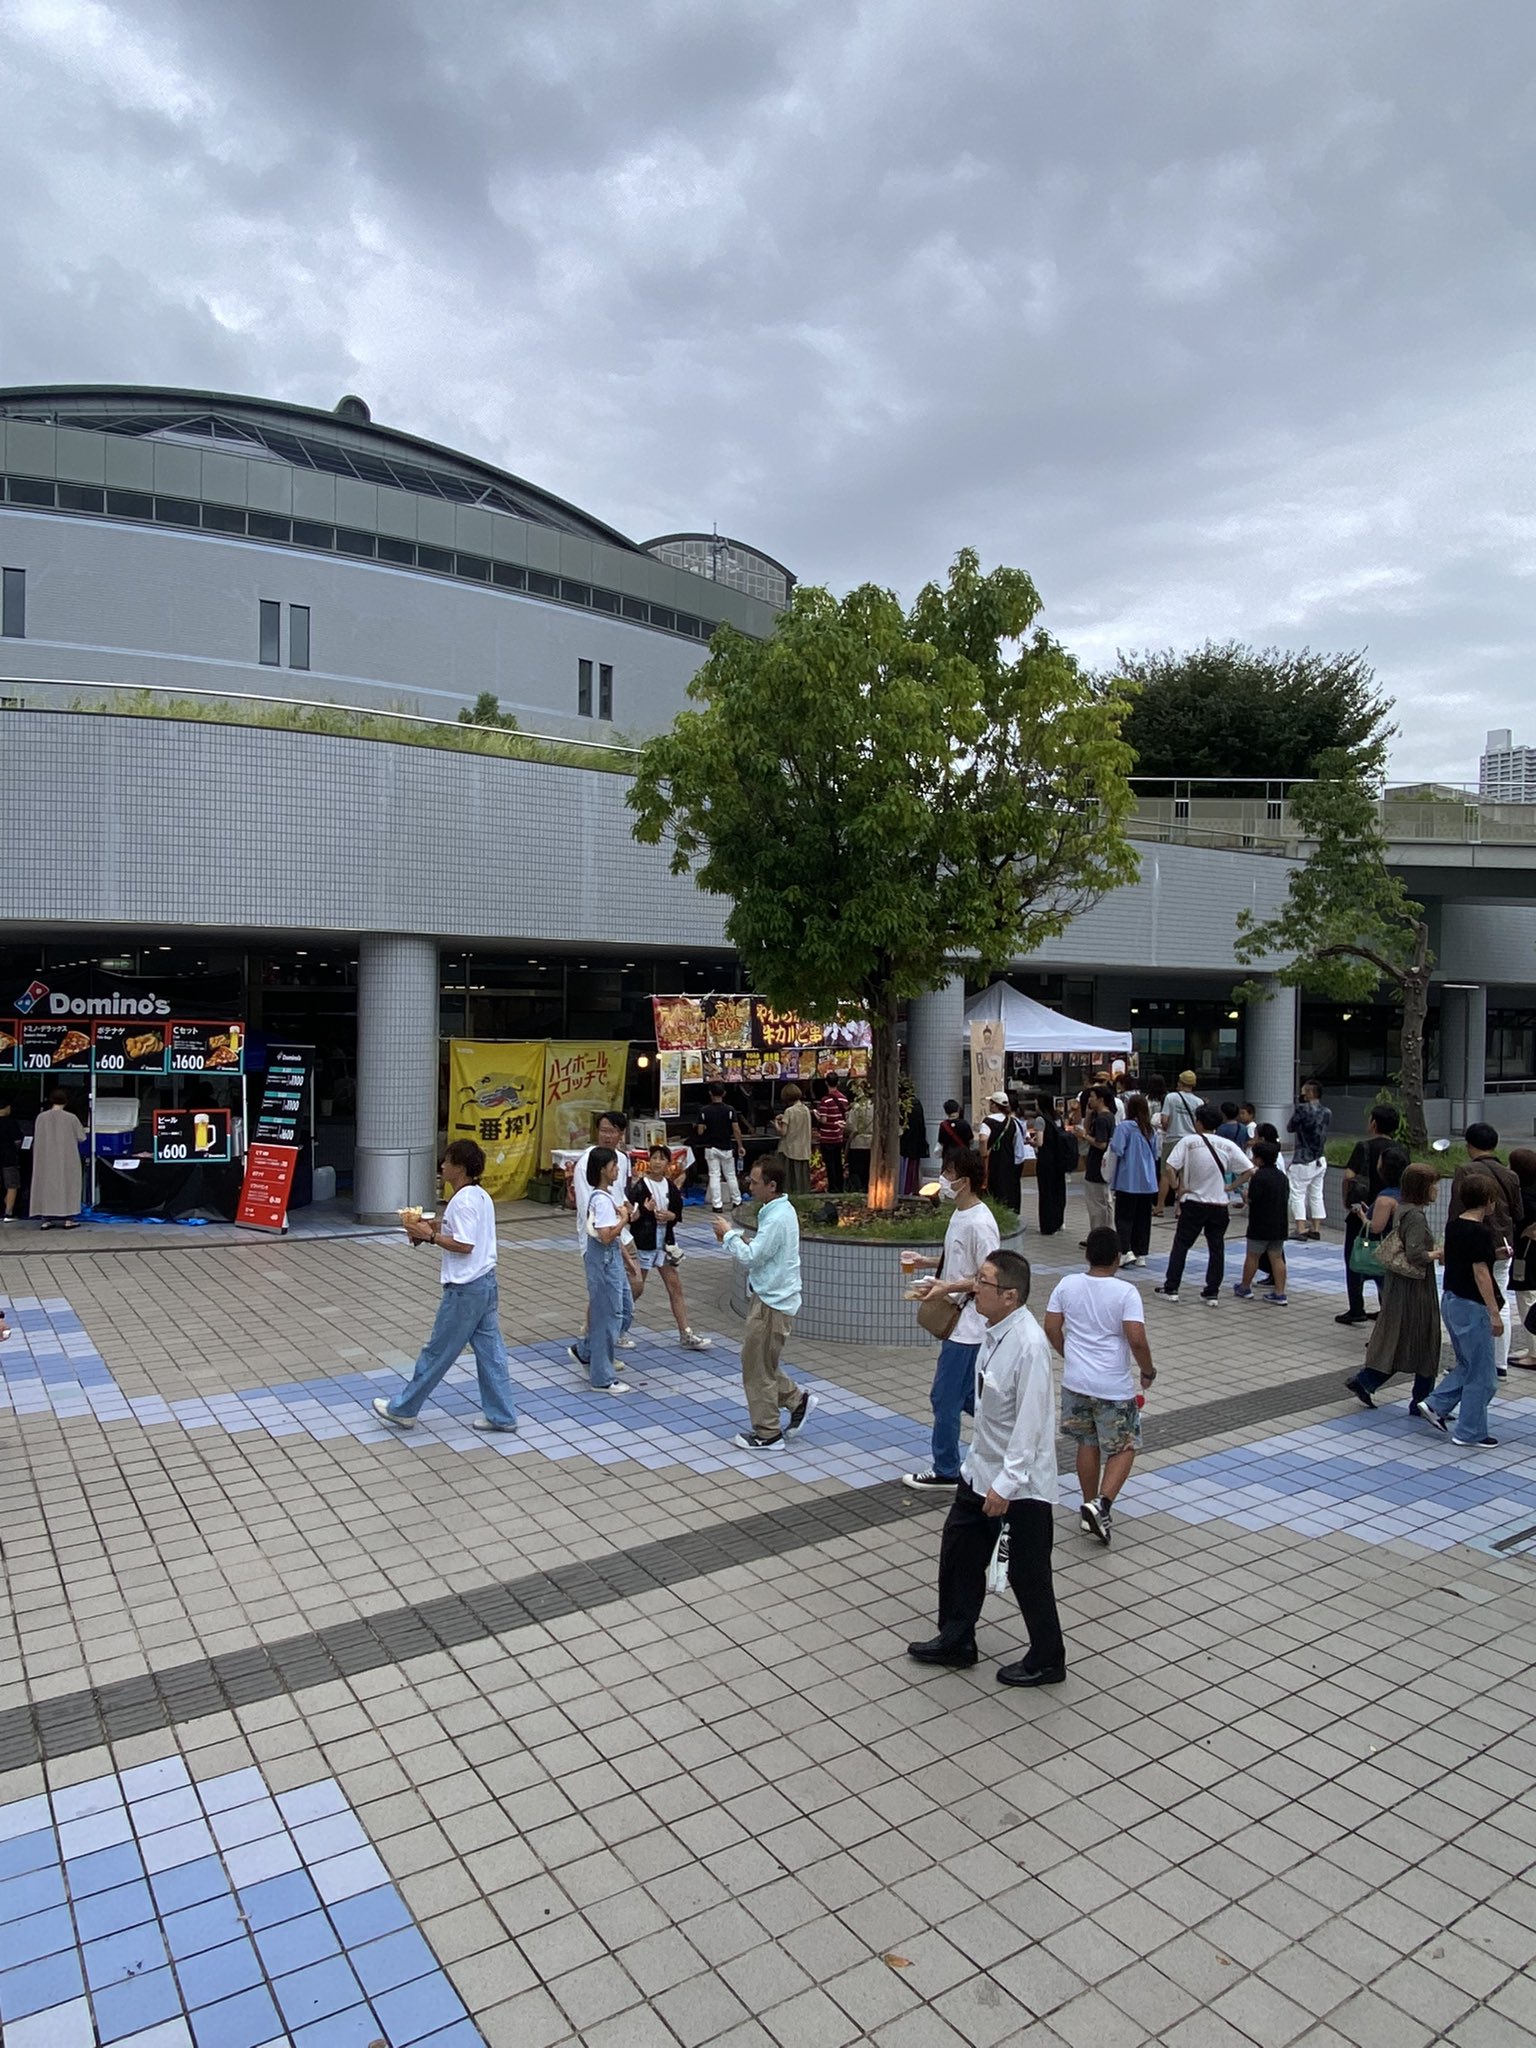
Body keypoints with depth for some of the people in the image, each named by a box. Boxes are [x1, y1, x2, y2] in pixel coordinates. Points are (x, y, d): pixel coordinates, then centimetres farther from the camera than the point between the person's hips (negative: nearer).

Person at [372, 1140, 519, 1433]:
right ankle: (501, 1415, 16)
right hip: (486, 1282, 9)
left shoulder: (463, 1201, -19)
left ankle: (403, 1410, 19)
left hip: (465, 1289, -9)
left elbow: (464, 1245, -23)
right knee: (490, 1350, 11)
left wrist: (430, 1235, -16)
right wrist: (433, 1225, 7)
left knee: (437, 1352, 5)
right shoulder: (481, 1196, 10)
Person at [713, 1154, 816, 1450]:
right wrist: (741, 1237, 2)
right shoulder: (780, 1210, 8)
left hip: (772, 1302, -10)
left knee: (757, 1368, 3)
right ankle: (797, 1400, 26)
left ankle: (767, 1434, 14)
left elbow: (750, 1257, -23)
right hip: (772, 1296, 10)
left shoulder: (777, 1218, -24)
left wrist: (729, 1234, -11)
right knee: (763, 1363, 20)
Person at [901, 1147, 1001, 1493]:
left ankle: (945, 1472, 14)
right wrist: (928, 1262, 8)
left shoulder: (979, 1223, -22)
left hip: (967, 1326, -10)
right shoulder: (960, 1214, 8)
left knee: (944, 1398, 1)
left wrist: (948, 1287, -25)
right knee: (966, 1396, 19)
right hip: (958, 1322, 10)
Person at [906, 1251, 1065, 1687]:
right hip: (981, 1469, 9)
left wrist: (1006, 1483, -23)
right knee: (958, 1553, 20)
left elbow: (1030, 1423, -27)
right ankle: (955, 1639, 40)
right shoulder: (995, 1331, -2)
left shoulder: (1028, 1345, -29)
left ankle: (1046, 1661, 33)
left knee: (1028, 1574, 10)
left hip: (1021, 1482, -9)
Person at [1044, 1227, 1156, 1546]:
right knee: (1124, 1447, 12)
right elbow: (1137, 1340, -21)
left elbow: (1051, 1329, 2)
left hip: (1075, 1381, 4)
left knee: (1087, 1443, 20)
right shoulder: (1125, 1292, -15)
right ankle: (1102, 1505, -4)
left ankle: (1090, 1508, 29)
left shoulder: (1067, 1284, -3)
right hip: (1114, 1387, -4)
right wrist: (1148, 1371, -3)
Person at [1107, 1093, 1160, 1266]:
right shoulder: (1151, 1130, 8)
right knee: (1143, 1218, 10)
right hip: (1148, 1181, 6)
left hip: (1128, 1181, -5)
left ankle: (1126, 1251, -11)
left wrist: (1110, 1143, 2)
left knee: (1124, 1217, 0)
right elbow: (1155, 1154, 15)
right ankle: (1141, 1254, 14)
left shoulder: (1124, 1127, -11)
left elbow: (1116, 1151, -17)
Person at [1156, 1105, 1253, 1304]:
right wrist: (1231, 1186, 5)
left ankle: (1171, 1288, 10)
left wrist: (1177, 1187, -3)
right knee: (1216, 1248, 10)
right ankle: (1212, 1293, 13)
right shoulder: (1228, 1145, 1)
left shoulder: (1188, 1142, -7)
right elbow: (1249, 1170, -2)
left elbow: (1170, 1168, -16)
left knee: (1181, 1245, 8)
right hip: (1219, 1205, 2)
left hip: (1193, 1203, -2)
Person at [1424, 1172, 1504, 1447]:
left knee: (1466, 1365, 22)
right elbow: (1480, 1273, -19)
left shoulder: (1453, 1225, 6)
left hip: (1450, 1300, 9)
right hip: (1472, 1306, -9)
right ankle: (1470, 1433, 10)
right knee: (1482, 1374, 3)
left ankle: (1436, 1405, 17)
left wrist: (1493, 1254, 15)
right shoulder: (1480, 1233, -18)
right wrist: (1495, 1313, -15)